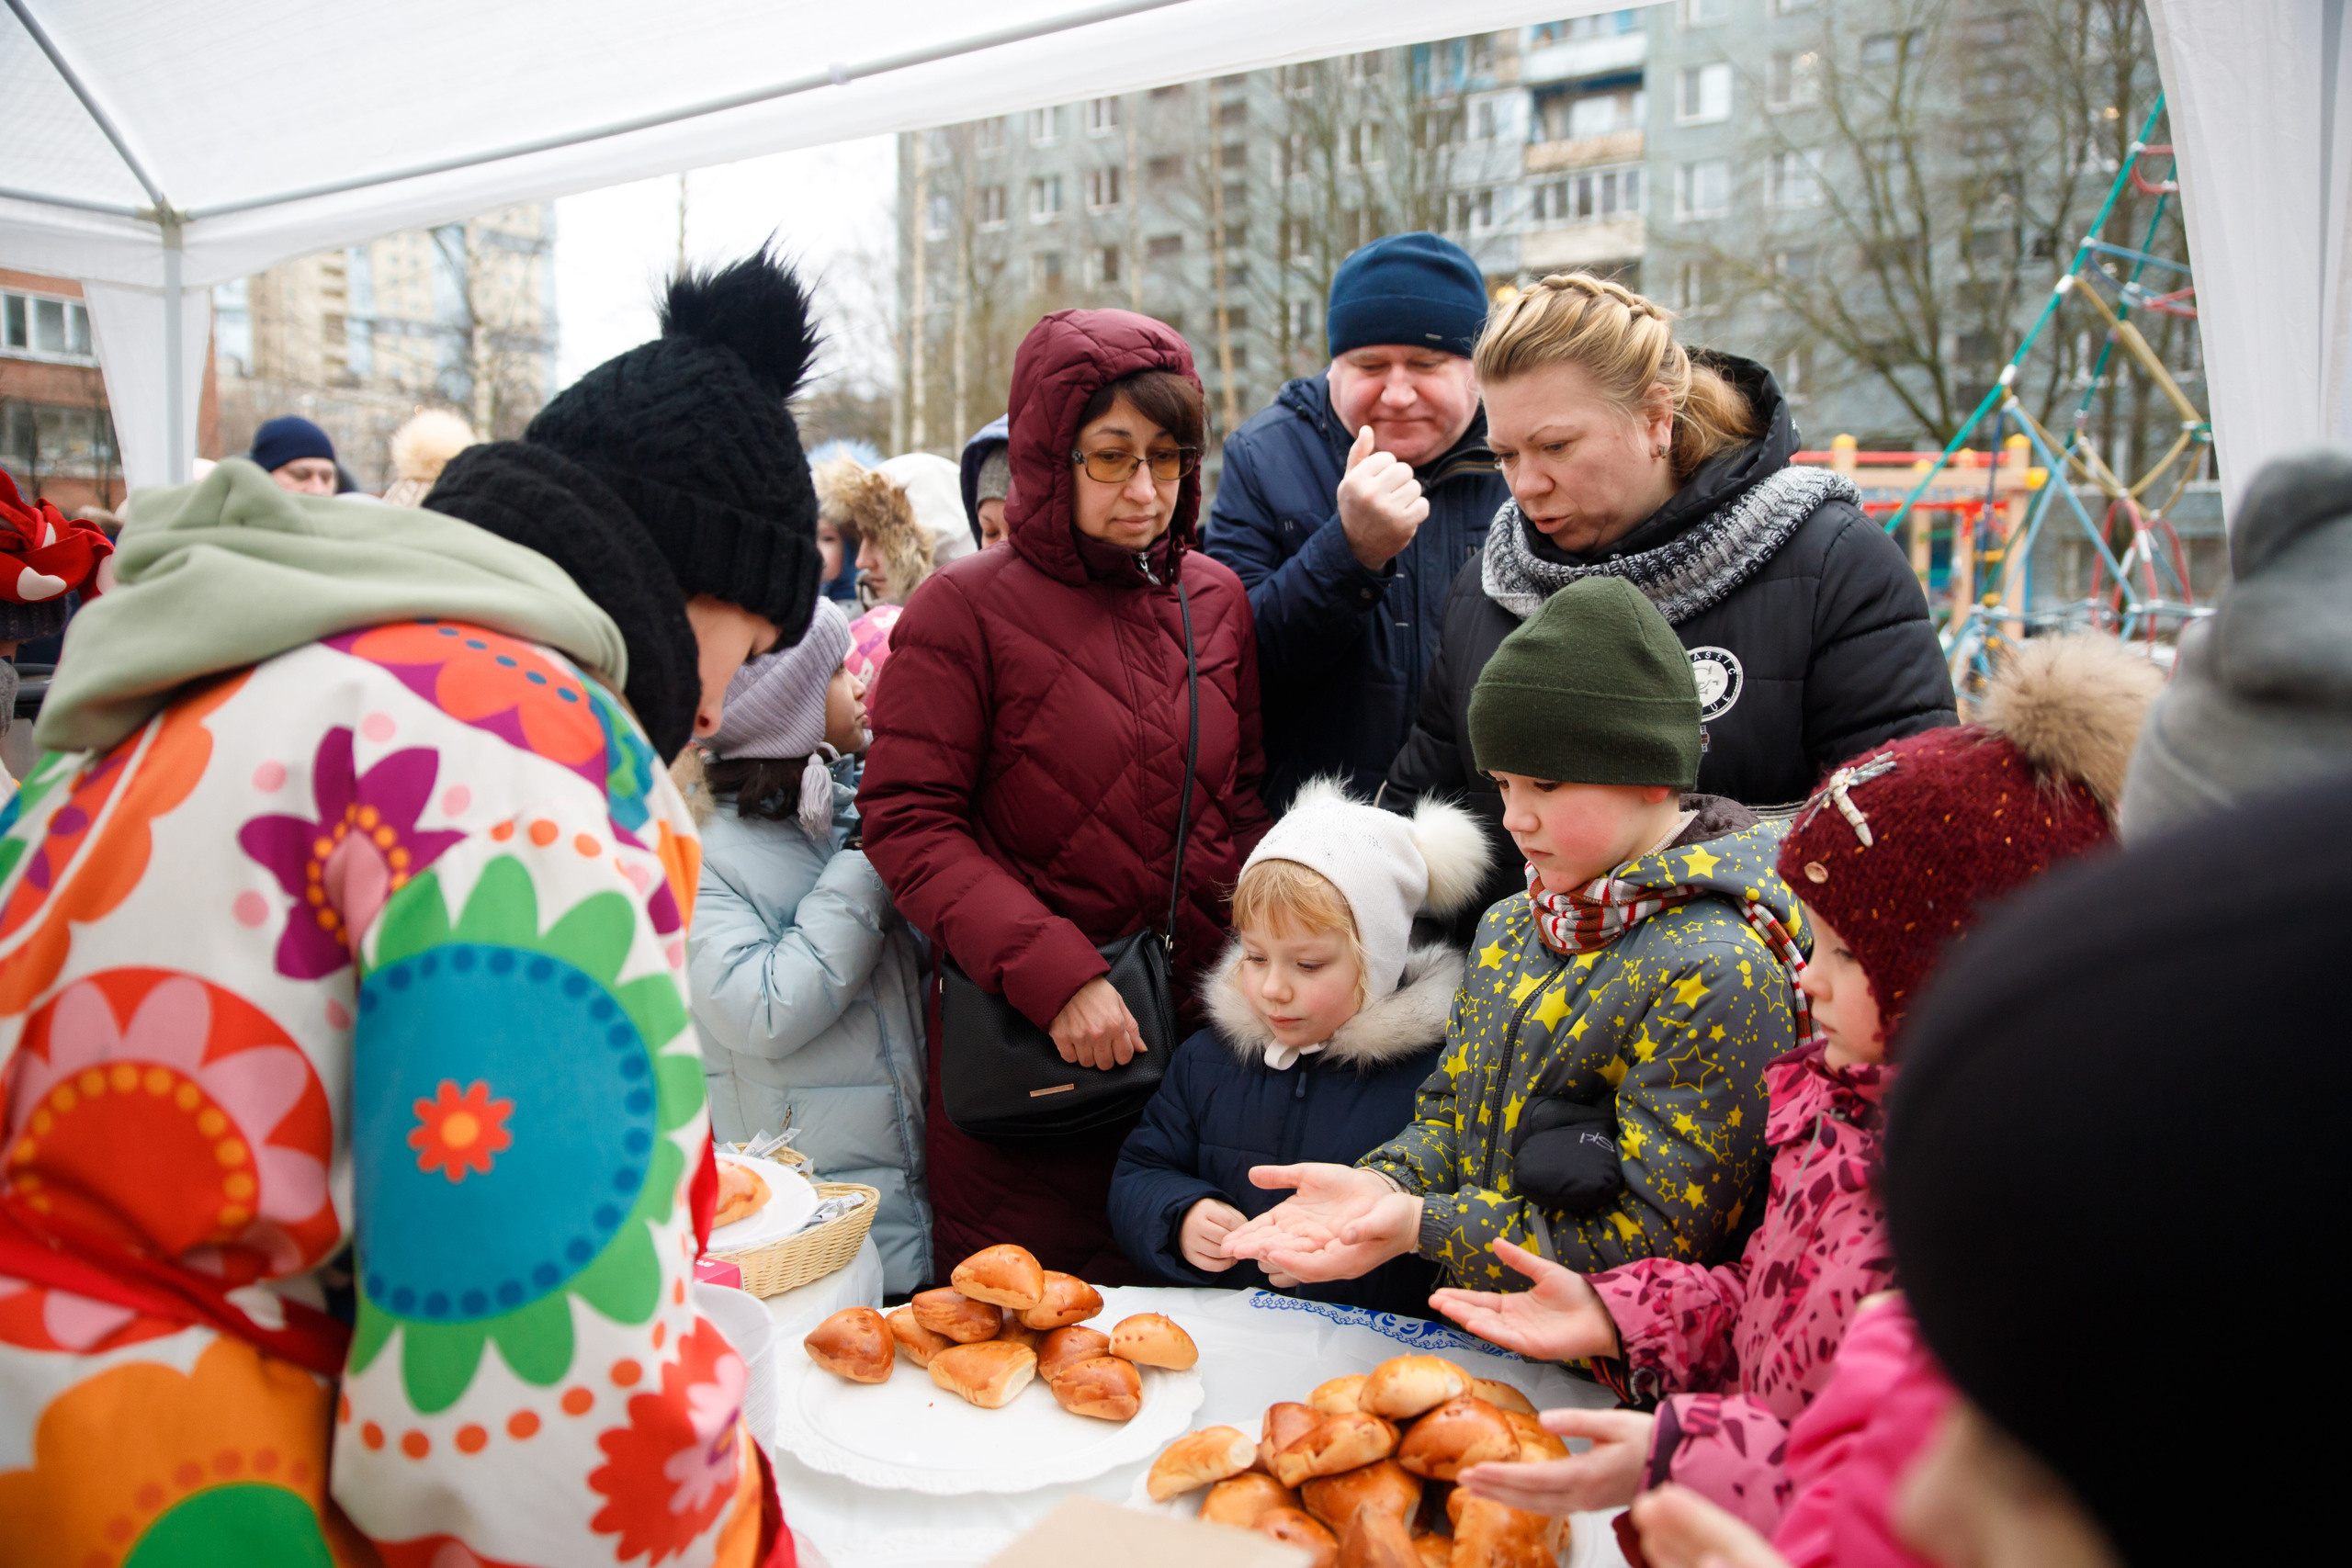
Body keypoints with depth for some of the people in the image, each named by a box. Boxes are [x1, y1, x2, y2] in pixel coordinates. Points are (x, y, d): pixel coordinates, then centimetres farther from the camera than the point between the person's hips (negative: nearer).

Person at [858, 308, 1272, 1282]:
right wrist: (1053, 973, -20)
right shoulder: (966, 607, -7)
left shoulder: (1216, 599, 8)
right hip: (1022, 1038, -4)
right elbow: (909, 824, -10)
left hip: (1199, 1024, 4)